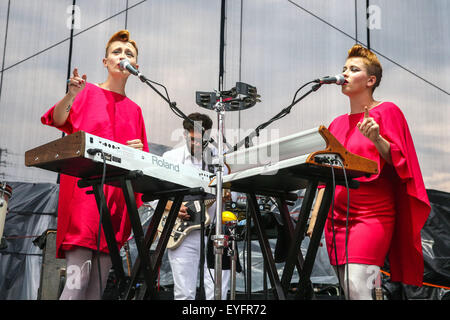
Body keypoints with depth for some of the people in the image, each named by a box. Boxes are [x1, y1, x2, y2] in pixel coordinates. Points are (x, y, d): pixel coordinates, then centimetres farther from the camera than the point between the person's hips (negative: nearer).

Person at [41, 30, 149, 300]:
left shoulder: (135, 110, 21)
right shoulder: (87, 91, 10)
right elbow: (59, 120, -8)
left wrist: (139, 151, -2)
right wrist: (70, 95, -28)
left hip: (118, 194, 5)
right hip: (85, 186, -4)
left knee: (99, 283, 2)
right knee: (78, 278, -16)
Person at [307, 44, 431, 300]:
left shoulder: (387, 112, 1)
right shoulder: (338, 124, 18)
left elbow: (399, 161, -6)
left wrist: (376, 139, -24)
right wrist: (315, 216, 13)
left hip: (372, 214, -6)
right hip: (338, 216, 6)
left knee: (357, 286, -19)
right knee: (346, 289, 3)